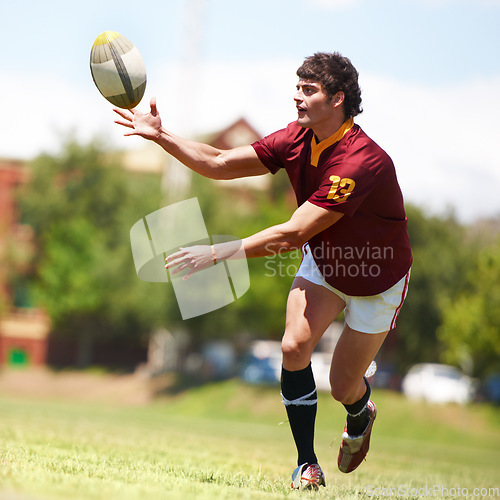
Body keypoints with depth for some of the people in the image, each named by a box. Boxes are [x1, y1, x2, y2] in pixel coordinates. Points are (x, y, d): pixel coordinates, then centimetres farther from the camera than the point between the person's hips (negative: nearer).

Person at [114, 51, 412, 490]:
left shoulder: (362, 161, -37)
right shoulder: (298, 139, -14)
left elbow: (293, 234, -39)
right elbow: (220, 164, -8)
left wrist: (218, 253, -40)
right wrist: (161, 136, -21)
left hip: (376, 280, -5)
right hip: (323, 263, 5)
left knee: (343, 388, 2)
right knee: (294, 347, -18)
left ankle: (360, 414, 42)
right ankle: (307, 465, -5)